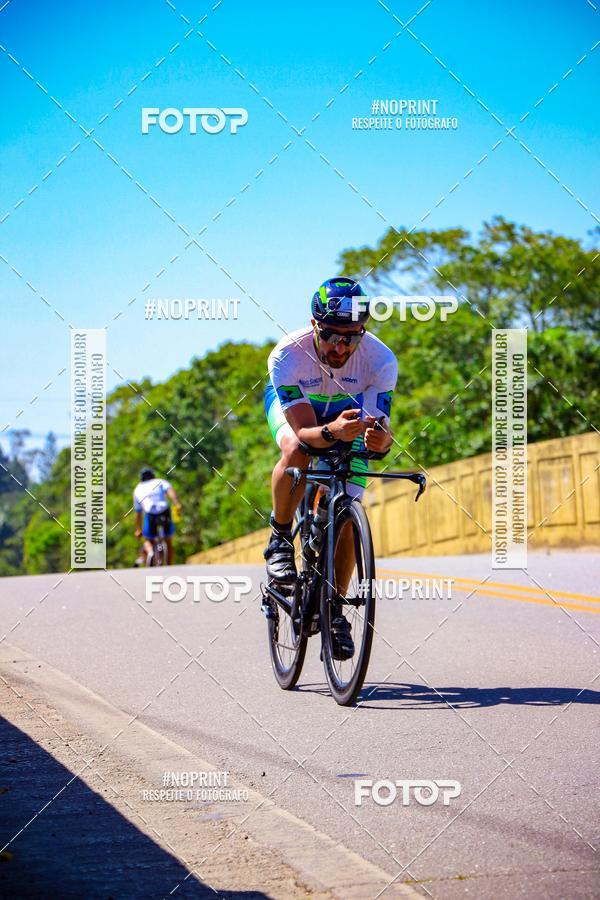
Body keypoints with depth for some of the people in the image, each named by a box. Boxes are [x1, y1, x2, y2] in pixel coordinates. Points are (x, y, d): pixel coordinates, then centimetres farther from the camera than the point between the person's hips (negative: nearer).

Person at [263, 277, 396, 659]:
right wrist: (332, 432, -62)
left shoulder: (381, 361, -34)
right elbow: (304, 431, -40)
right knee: (297, 452, -36)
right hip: (293, 403, -1)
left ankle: (335, 611, 10)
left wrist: (379, 439, -59)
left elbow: (378, 427, -35)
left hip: (349, 409, 2)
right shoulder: (287, 356, -38)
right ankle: (280, 538, -11)